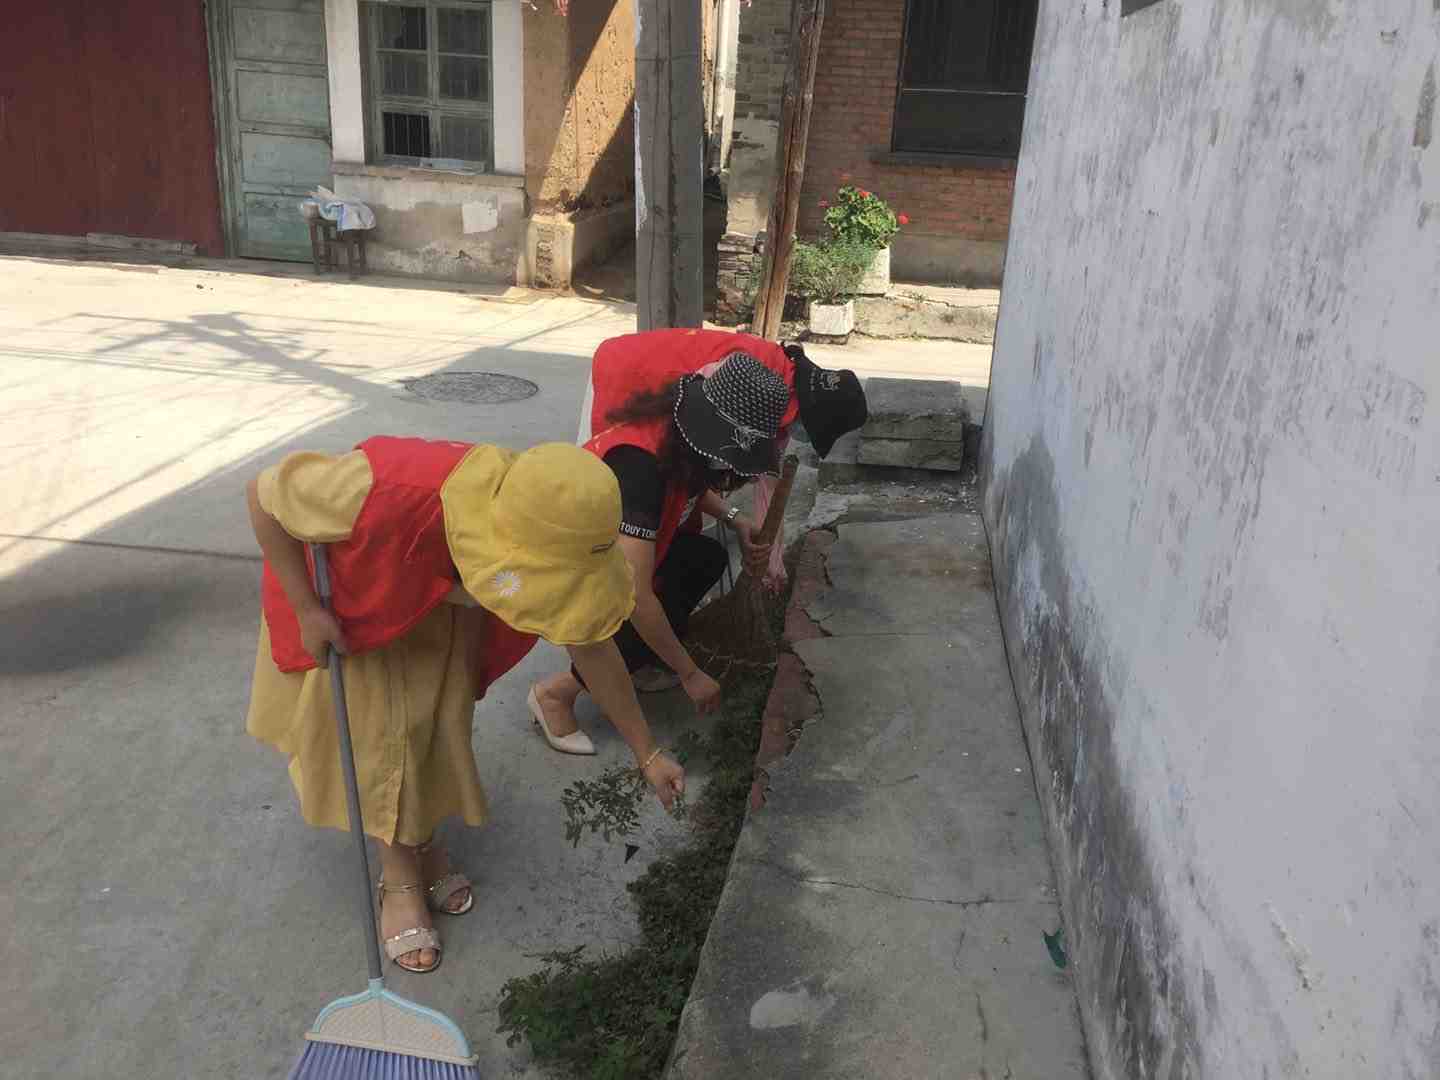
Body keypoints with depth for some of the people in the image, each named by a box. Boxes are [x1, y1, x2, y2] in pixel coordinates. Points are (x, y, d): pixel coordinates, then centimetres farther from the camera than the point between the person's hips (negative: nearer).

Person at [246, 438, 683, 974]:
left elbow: (590, 645, -15)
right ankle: (399, 875, 17)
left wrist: (646, 754, -8)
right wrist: (306, 610, -28)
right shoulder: (390, 492, -49)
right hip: (350, 594, -3)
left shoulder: (548, 541, -33)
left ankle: (422, 841, 31)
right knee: (376, 731, -4)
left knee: (437, 720, 4)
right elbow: (263, 495, -29)